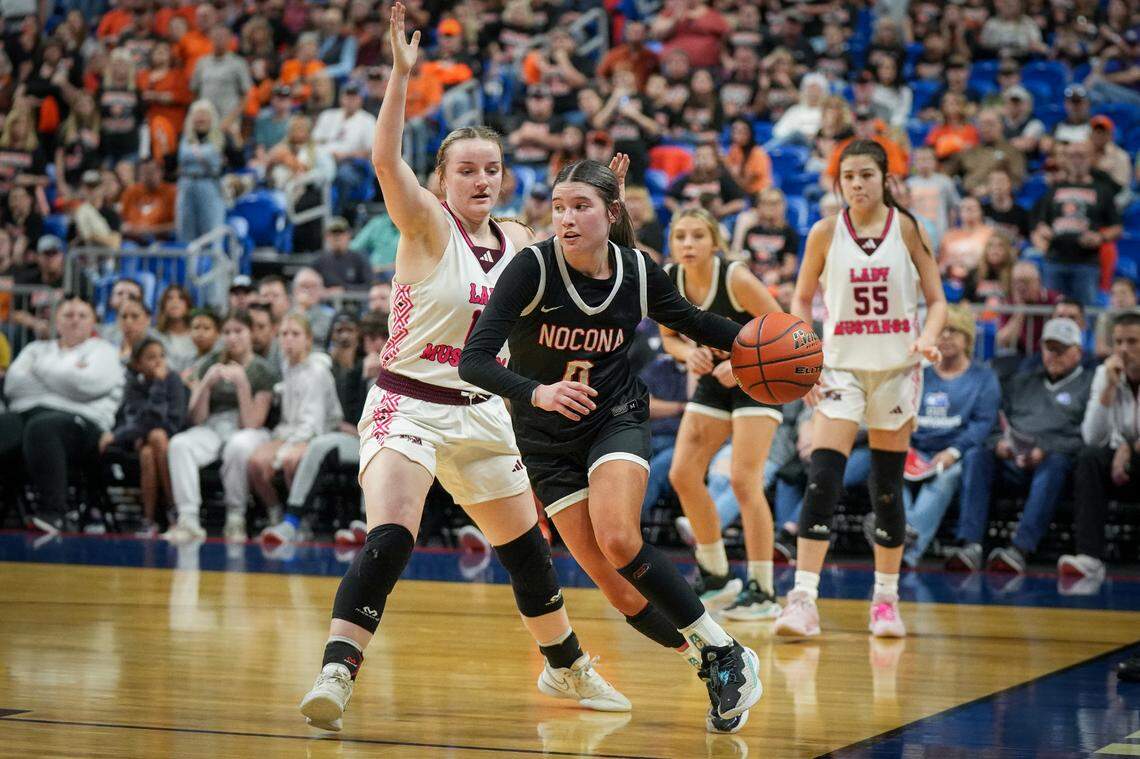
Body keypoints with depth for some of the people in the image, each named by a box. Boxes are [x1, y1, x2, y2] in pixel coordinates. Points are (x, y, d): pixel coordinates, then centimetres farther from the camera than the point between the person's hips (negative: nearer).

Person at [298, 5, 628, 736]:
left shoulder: (518, 242, 5)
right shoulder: (428, 226, -11)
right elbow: (386, 159, -30)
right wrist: (401, 73, -40)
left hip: (480, 414, 6)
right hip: (407, 405, -6)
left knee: (527, 547, 17)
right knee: (388, 541, -26)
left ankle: (568, 668, 37)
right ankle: (335, 676, -28)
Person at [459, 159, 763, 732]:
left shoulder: (638, 272, -10)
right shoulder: (533, 267, -20)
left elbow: (694, 322, 12)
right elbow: (473, 361, -27)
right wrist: (536, 392, -45)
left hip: (615, 418, 0)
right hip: (547, 440, 0)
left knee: (619, 541, -26)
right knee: (616, 582, -7)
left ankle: (725, 654, -13)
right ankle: (718, 671, 11)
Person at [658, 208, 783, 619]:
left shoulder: (736, 279, -25)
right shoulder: (666, 281, -10)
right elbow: (669, 335, 6)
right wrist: (689, 353, -16)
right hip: (714, 380, 6)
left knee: (744, 480, -15)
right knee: (682, 474, -2)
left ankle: (763, 591, -7)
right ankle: (715, 576, 15)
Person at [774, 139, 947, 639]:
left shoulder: (907, 229, -2)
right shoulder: (825, 234, -2)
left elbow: (936, 300, 1)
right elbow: (802, 300, 8)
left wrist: (927, 338, -20)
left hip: (896, 367, 1)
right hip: (840, 367, 0)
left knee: (887, 489, 6)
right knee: (822, 481, -15)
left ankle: (886, 599, 19)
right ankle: (803, 599, -18)